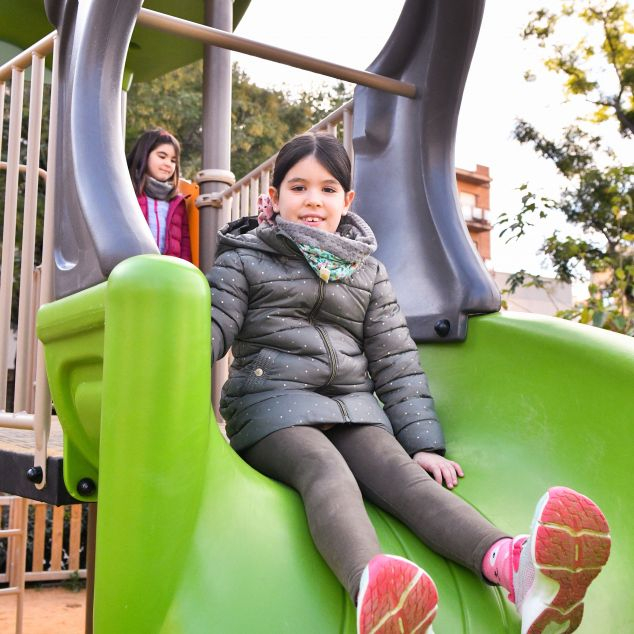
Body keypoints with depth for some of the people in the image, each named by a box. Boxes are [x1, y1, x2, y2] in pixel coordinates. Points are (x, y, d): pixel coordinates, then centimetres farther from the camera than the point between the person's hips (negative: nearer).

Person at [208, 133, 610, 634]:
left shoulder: (368, 271, 21)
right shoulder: (244, 259, 13)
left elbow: (396, 362, 16)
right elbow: (211, 330, 1)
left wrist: (424, 443, 6)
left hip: (353, 405, 3)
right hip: (272, 403, -2)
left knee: (400, 471, -28)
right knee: (328, 470, -35)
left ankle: (513, 562, -58)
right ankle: (373, 587, -68)